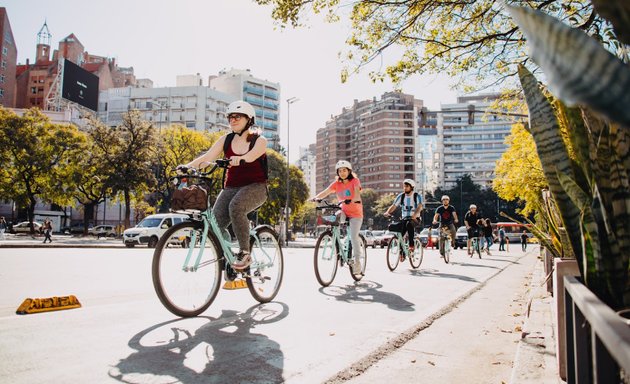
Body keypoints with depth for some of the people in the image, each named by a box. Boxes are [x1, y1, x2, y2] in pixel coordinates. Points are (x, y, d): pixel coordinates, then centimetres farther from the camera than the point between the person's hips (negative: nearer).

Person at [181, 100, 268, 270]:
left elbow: (251, 155, -26)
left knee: (236, 206, -35)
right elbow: (208, 156, -7)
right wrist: (187, 166, -24)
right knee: (215, 222, -18)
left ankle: (245, 253, -21)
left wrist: (239, 159, -49)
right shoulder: (226, 140, 7)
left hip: (255, 187, -4)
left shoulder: (259, 140, -3)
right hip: (231, 188, 4)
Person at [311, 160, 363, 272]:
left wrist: (351, 200, -50)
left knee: (353, 236, -12)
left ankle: (357, 260, 7)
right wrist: (316, 197, -35)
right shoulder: (336, 183, 0)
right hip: (344, 211, 3)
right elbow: (326, 192, -15)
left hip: (355, 213, -3)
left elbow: (357, 193, -28)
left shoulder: (355, 181, -10)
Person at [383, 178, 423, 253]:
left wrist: (415, 215, -42)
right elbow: (393, 206, -6)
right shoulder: (401, 196, 3)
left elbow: (420, 207, -22)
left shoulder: (417, 196, -6)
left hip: (415, 218, -3)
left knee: (409, 224, -37)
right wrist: (387, 212, -27)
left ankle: (411, 245, -29)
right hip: (404, 218, 3)